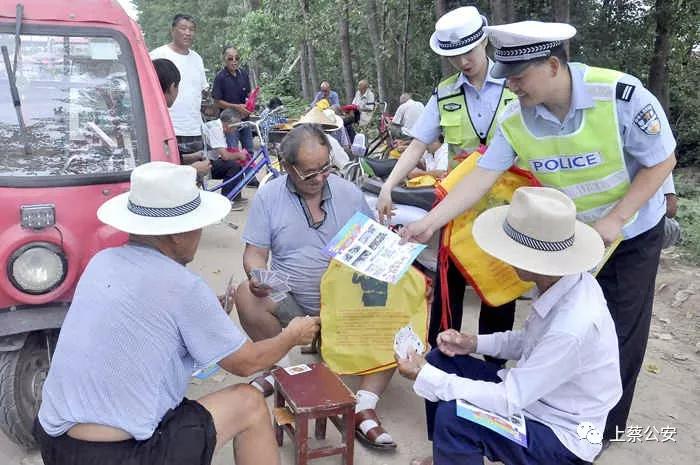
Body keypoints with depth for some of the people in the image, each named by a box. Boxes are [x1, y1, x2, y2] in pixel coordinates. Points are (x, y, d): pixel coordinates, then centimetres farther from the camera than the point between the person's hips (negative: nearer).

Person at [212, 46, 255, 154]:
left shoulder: (243, 74, 4)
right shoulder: (220, 77, -10)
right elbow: (217, 101, -10)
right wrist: (236, 107, -19)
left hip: (244, 118, 5)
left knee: (249, 151, 13)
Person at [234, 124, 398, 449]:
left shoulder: (349, 194, 1)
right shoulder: (268, 197, -2)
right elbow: (255, 253, -2)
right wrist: (258, 276, -25)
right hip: (291, 301, 0)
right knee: (246, 296, -29)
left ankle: (364, 409, -21)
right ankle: (281, 367, -3)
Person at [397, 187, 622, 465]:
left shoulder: (572, 327, -35)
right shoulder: (566, 282, -10)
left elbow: (509, 402, -28)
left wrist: (425, 376, -22)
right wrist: (474, 343, -4)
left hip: (563, 438, -8)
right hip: (534, 396, 8)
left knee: (453, 417, -27)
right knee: (441, 360, 4)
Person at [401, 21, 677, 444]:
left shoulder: (621, 95, -29)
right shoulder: (516, 120, -18)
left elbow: (662, 161, -19)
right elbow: (481, 178, -17)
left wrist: (614, 220, -24)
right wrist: (430, 222, -24)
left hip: (632, 233, -3)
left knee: (617, 335, 7)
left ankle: (605, 425, 29)